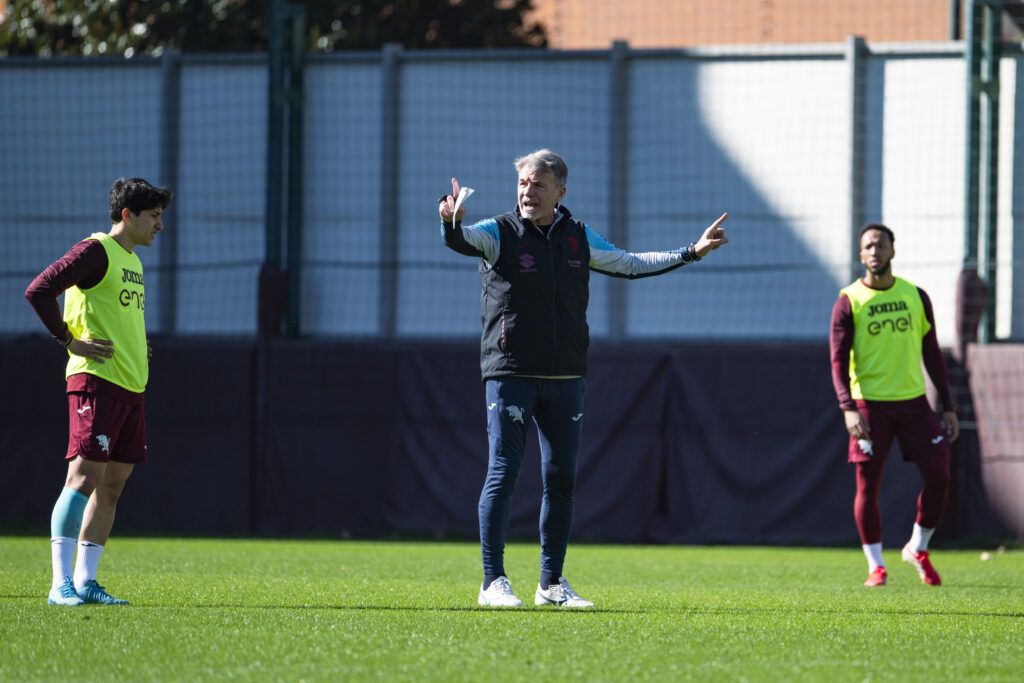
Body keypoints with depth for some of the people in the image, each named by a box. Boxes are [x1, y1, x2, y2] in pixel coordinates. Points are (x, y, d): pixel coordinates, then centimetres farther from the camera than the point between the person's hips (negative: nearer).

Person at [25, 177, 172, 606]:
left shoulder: (132, 261, 20)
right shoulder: (96, 251, -8)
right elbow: (38, 291, -16)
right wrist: (70, 341, -15)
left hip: (131, 387, 9)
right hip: (96, 381, -9)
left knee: (113, 485, 6)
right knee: (84, 477, -13)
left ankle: (85, 582, 9)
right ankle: (61, 584, -15)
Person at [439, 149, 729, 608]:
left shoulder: (579, 238, 10)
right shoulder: (500, 233, -4)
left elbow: (629, 265, 23)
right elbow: (462, 239, -25)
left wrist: (691, 252, 21)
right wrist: (450, 221, -49)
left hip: (566, 379, 5)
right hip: (510, 376, -5)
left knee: (561, 480, 7)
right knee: (502, 475, -9)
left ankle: (552, 584, 16)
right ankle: (493, 582, -5)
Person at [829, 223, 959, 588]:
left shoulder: (915, 296, 9)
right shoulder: (849, 302, -1)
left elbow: (932, 354, 14)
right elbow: (839, 360, -5)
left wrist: (948, 406, 9)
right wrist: (848, 407, -20)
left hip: (913, 401, 3)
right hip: (869, 404, -3)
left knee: (939, 475, -5)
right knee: (868, 485, -4)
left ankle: (917, 548, 16)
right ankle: (876, 566, 6)